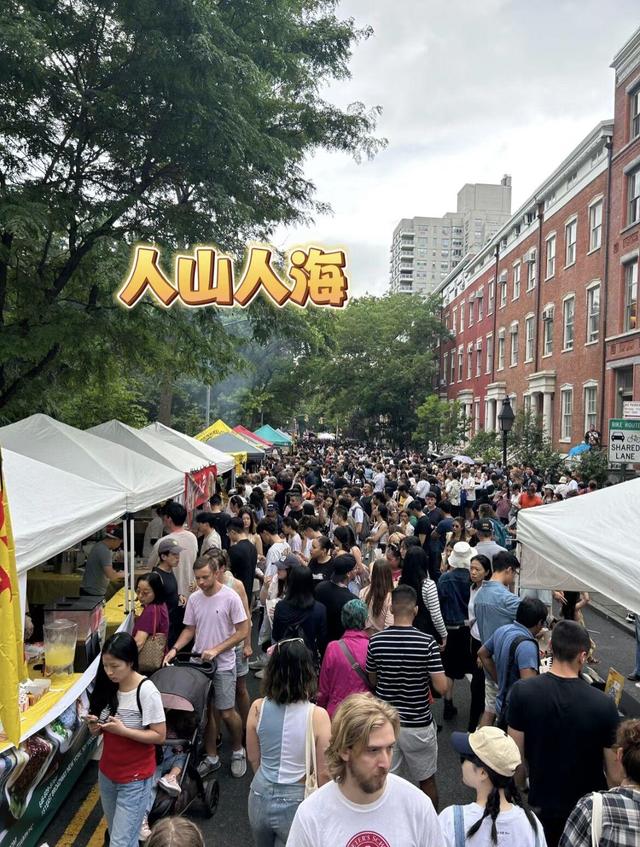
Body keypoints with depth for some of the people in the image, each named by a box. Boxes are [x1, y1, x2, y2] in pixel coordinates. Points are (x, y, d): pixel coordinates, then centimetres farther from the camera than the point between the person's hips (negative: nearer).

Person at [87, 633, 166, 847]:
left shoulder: (146, 691, -23)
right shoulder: (107, 686, -4)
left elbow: (159, 736, -19)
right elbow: (100, 730, 9)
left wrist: (123, 730, -26)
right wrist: (95, 727, -14)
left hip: (135, 778, -6)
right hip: (106, 773, 6)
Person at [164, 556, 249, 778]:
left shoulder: (230, 597, -16)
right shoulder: (194, 599, 0)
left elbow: (243, 631, -13)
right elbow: (189, 629, 9)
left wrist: (216, 650, -18)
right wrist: (175, 649, -8)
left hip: (223, 665, -4)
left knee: (227, 713, 0)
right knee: (206, 711, 12)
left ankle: (238, 751, 26)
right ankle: (211, 757, 29)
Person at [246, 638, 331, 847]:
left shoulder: (257, 707, -13)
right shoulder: (317, 716, -22)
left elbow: (253, 759, 3)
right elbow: (324, 773, -12)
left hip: (260, 798, 4)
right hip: (297, 802, -3)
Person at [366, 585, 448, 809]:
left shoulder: (376, 641, -9)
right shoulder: (427, 642, -17)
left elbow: (372, 681, 4)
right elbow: (442, 687, -16)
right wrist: (424, 673, 2)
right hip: (418, 724, -1)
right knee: (427, 780, 20)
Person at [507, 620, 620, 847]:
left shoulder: (522, 691, -21)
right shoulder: (603, 704, -23)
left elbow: (516, 754, -11)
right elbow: (615, 772, -12)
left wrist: (517, 786, 7)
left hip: (542, 802, 1)